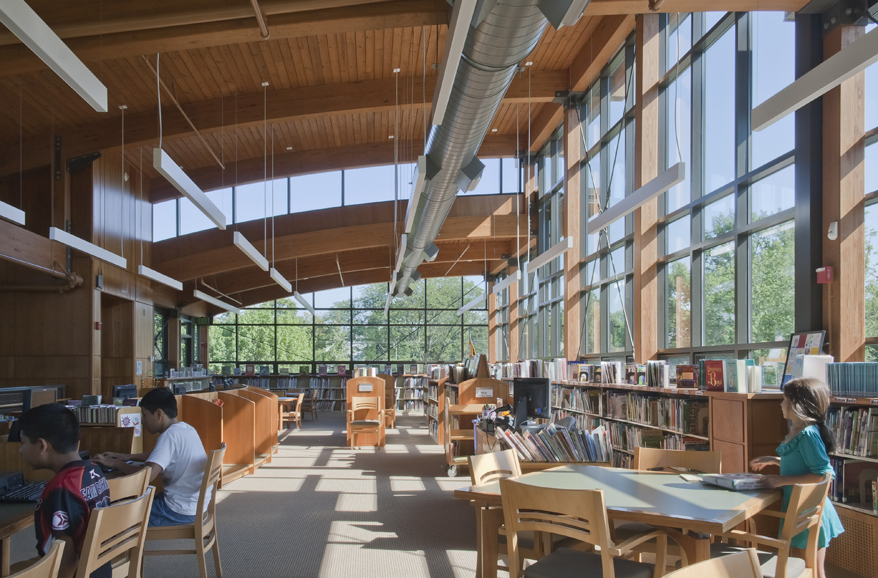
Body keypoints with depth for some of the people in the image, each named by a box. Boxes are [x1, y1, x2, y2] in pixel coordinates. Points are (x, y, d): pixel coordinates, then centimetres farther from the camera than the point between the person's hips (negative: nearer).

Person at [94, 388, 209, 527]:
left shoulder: (170, 435, -19)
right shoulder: (187, 429, 9)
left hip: (181, 512, -9)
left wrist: (115, 463, -13)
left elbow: (148, 474, -28)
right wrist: (128, 457, 17)